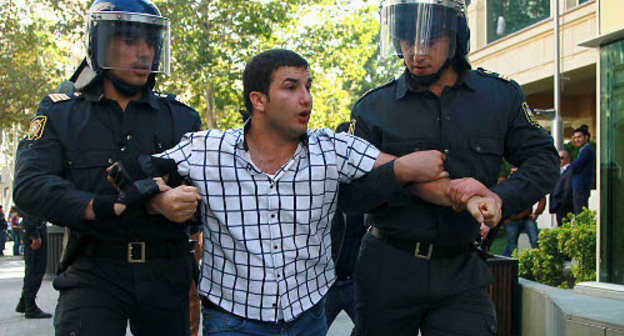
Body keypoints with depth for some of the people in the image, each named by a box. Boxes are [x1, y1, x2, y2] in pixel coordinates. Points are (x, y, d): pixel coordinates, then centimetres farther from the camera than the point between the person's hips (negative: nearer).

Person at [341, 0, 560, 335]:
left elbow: (543, 159, 3)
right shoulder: (374, 107, -1)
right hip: (388, 272, 0)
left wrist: (500, 197, -18)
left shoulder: (501, 95, 4)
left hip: (461, 273, 1)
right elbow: (348, 191, -9)